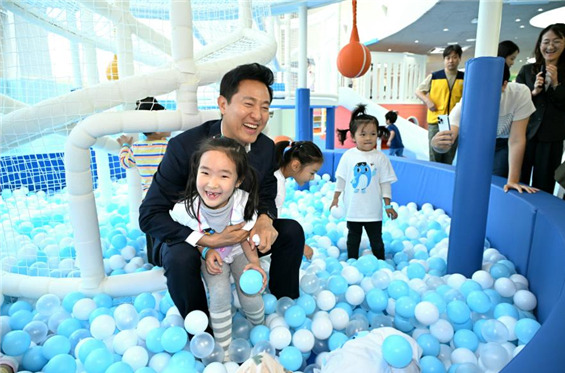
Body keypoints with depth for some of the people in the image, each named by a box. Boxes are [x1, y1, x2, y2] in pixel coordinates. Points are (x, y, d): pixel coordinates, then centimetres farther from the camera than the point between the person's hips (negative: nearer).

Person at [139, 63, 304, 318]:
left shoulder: (266, 147, -11)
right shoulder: (184, 146, -25)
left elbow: (266, 196, 3)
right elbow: (149, 215, -23)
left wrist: (265, 220, -23)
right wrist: (206, 240, -36)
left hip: (238, 234, 4)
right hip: (189, 237, -4)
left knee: (292, 230, -11)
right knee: (180, 258, -35)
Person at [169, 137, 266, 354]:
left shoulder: (243, 203, -33)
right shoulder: (184, 209, -33)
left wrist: (254, 262, -27)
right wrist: (206, 251, -22)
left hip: (238, 252, 1)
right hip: (208, 254, 0)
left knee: (250, 296, -11)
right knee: (220, 293, -22)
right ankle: (223, 350, 3)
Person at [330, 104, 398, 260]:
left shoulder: (380, 157, -7)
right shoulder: (348, 156, -4)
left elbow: (385, 183, -3)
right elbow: (341, 179, 3)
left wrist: (388, 205, -3)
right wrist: (335, 198, 4)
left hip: (373, 210, -1)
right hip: (352, 208, 1)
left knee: (376, 241, 11)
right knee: (353, 239, 18)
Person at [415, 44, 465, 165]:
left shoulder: (464, 78, 6)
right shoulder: (434, 77, 1)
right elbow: (418, 91, 8)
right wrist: (427, 100, -9)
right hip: (435, 122, -2)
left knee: (448, 161, 8)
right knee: (434, 159, 2)